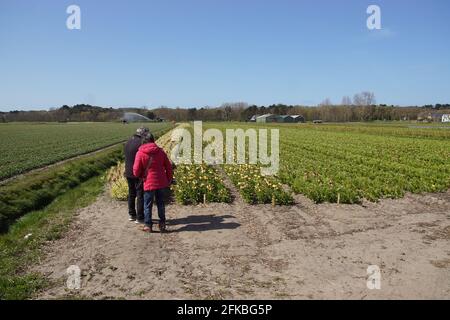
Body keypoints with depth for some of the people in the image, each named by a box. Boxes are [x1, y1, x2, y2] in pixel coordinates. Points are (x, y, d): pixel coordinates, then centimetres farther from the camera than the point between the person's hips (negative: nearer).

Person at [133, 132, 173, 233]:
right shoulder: (160, 151, 1)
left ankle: (148, 225, 15)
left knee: (148, 205, 10)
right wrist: (169, 180, 16)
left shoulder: (140, 153, -8)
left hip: (149, 184, -3)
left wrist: (141, 176, 14)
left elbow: (136, 172, -8)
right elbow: (169, 167, 4)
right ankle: (162, 224, 20)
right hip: (162, 183, 3)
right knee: (161, 204, 15)